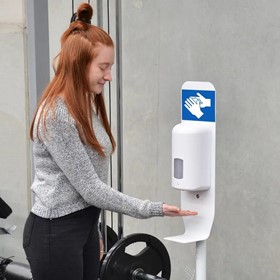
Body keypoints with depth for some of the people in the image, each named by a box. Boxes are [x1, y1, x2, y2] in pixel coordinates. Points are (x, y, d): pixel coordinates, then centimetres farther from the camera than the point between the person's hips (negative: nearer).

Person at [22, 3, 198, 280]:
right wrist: (151, 209, -20)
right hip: (55, 232, -8)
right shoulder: (55, 115, -21)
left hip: (87, 224, 9)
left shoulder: (88, 105, 8)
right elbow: (90, 188, -21)